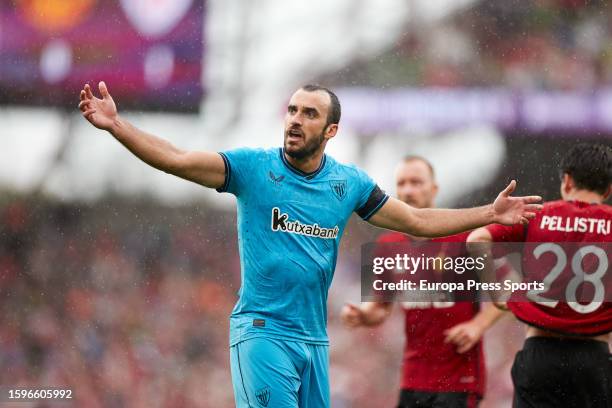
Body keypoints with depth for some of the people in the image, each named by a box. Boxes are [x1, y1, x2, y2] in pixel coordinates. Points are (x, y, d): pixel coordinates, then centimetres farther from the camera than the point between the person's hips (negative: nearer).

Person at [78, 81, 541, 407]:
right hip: (262, 331, -5)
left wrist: (490, 214, 13)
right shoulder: (253, 167, -4)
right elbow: (176, 160, -12)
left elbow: (417, 221, 16)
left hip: (314, 337, 5)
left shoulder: (349, 183, 7)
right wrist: (117, 125, -25)